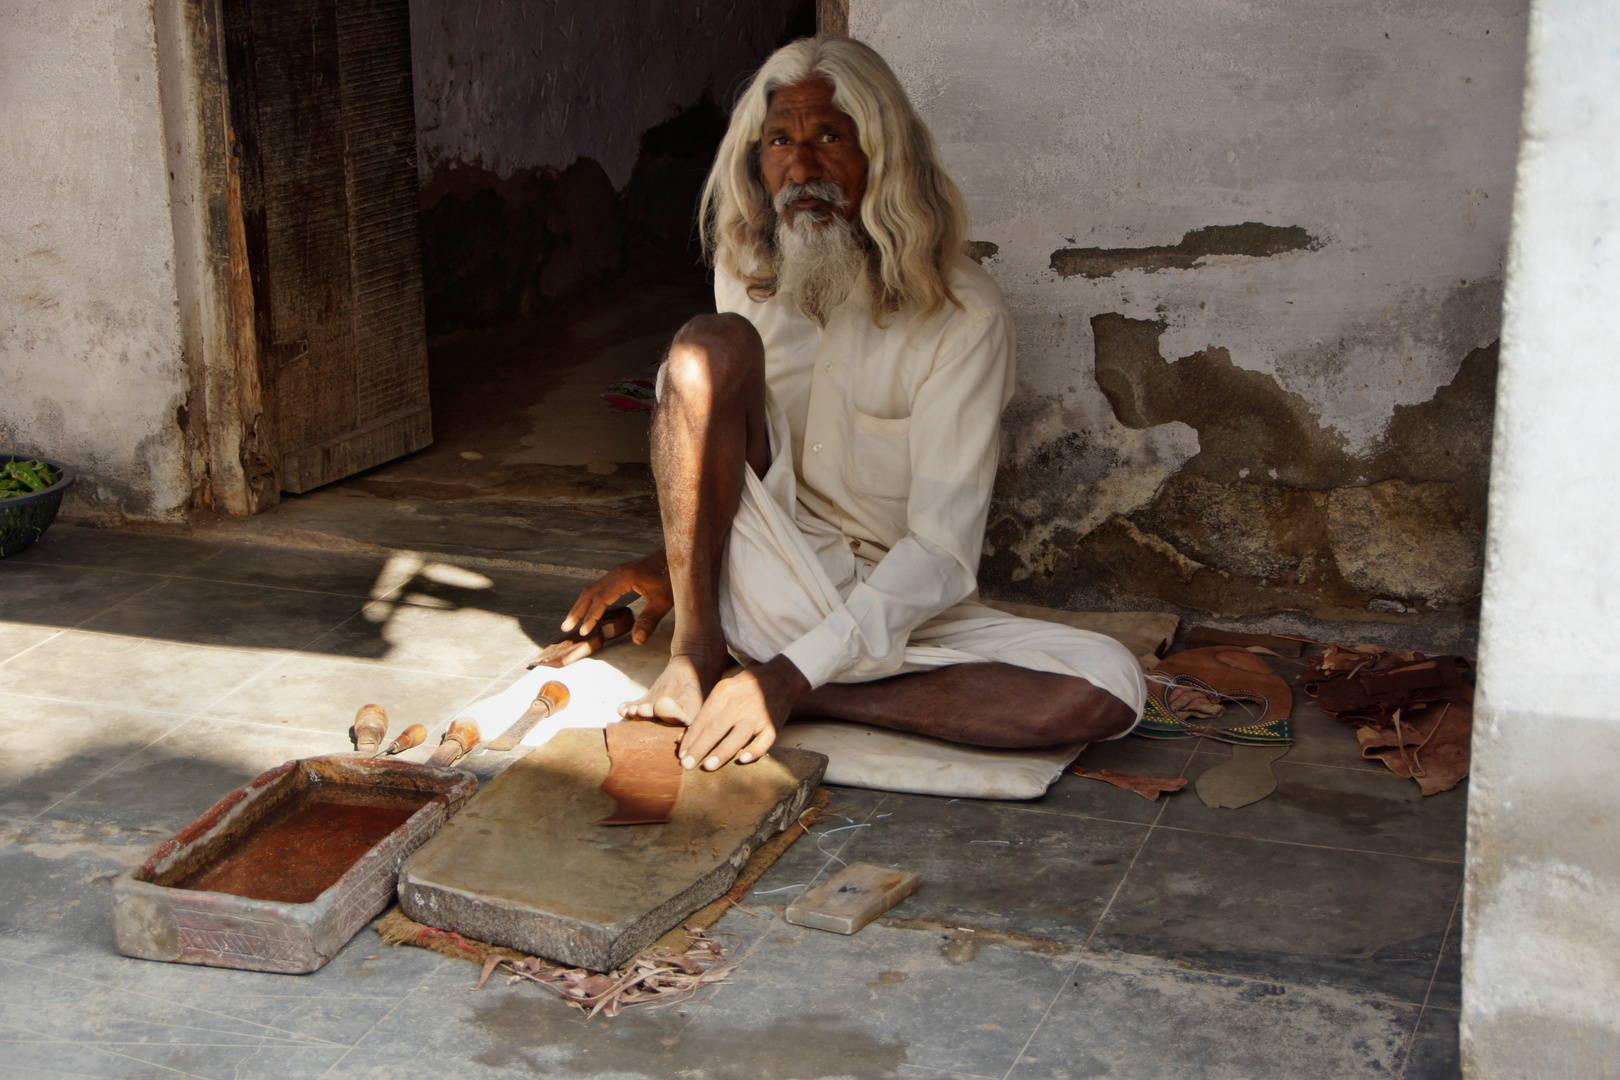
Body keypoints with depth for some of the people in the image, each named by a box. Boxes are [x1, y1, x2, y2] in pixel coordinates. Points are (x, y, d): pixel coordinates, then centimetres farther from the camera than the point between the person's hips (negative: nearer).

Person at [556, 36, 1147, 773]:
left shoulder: (962, 316, -13)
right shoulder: (745, 272, 3)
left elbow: (941, 551, -19)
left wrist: (791, 676, -28)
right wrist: (679, 556, 0)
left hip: (893, 607, -2)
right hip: (760, 584, 2)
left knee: (1110, 690, -28)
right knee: (711, 344, -20)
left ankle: (809, 698, -23)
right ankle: (695, 651, -17)